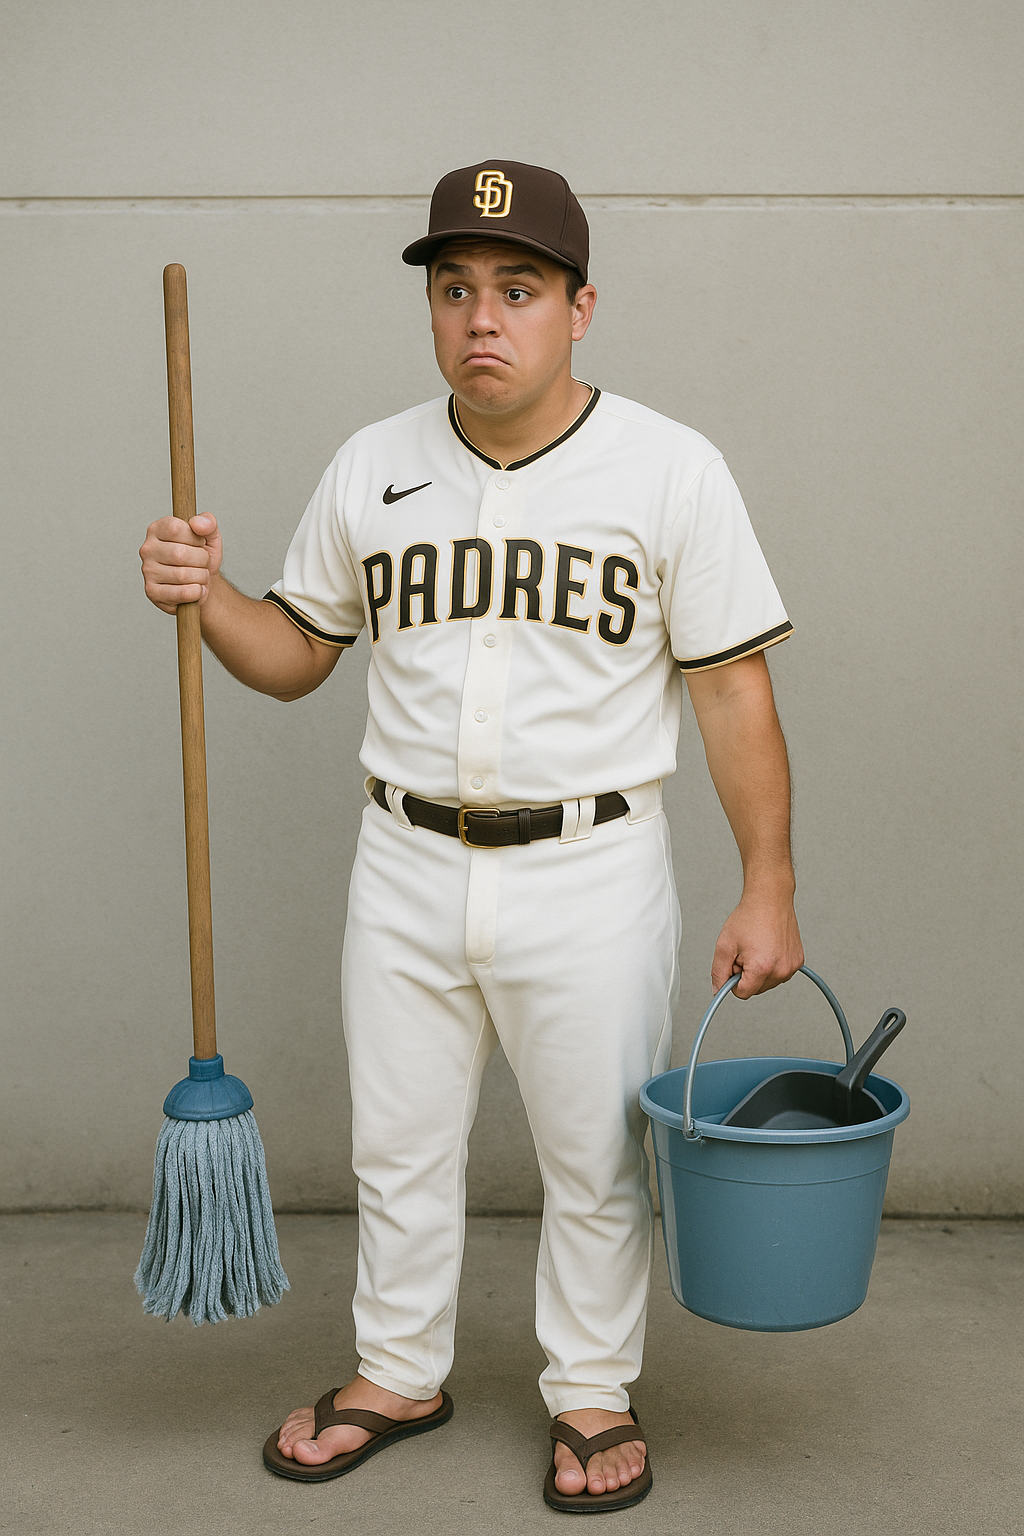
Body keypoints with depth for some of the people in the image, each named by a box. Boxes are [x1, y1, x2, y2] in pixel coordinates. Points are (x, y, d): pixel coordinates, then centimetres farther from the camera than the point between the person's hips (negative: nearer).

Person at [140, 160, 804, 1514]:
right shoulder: (371, 468, 3)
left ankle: (593, 1396, 30)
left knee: (596, 1159, 10)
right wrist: (207, 599, -9)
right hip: (408, 866, 3)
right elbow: (297, 655, 11)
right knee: (399, 1146, 15)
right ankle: (399, 1376, 36)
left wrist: (769, 888, -10)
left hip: (591, 875, -3)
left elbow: (732, 691, -7)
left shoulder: (669, 470, -7)